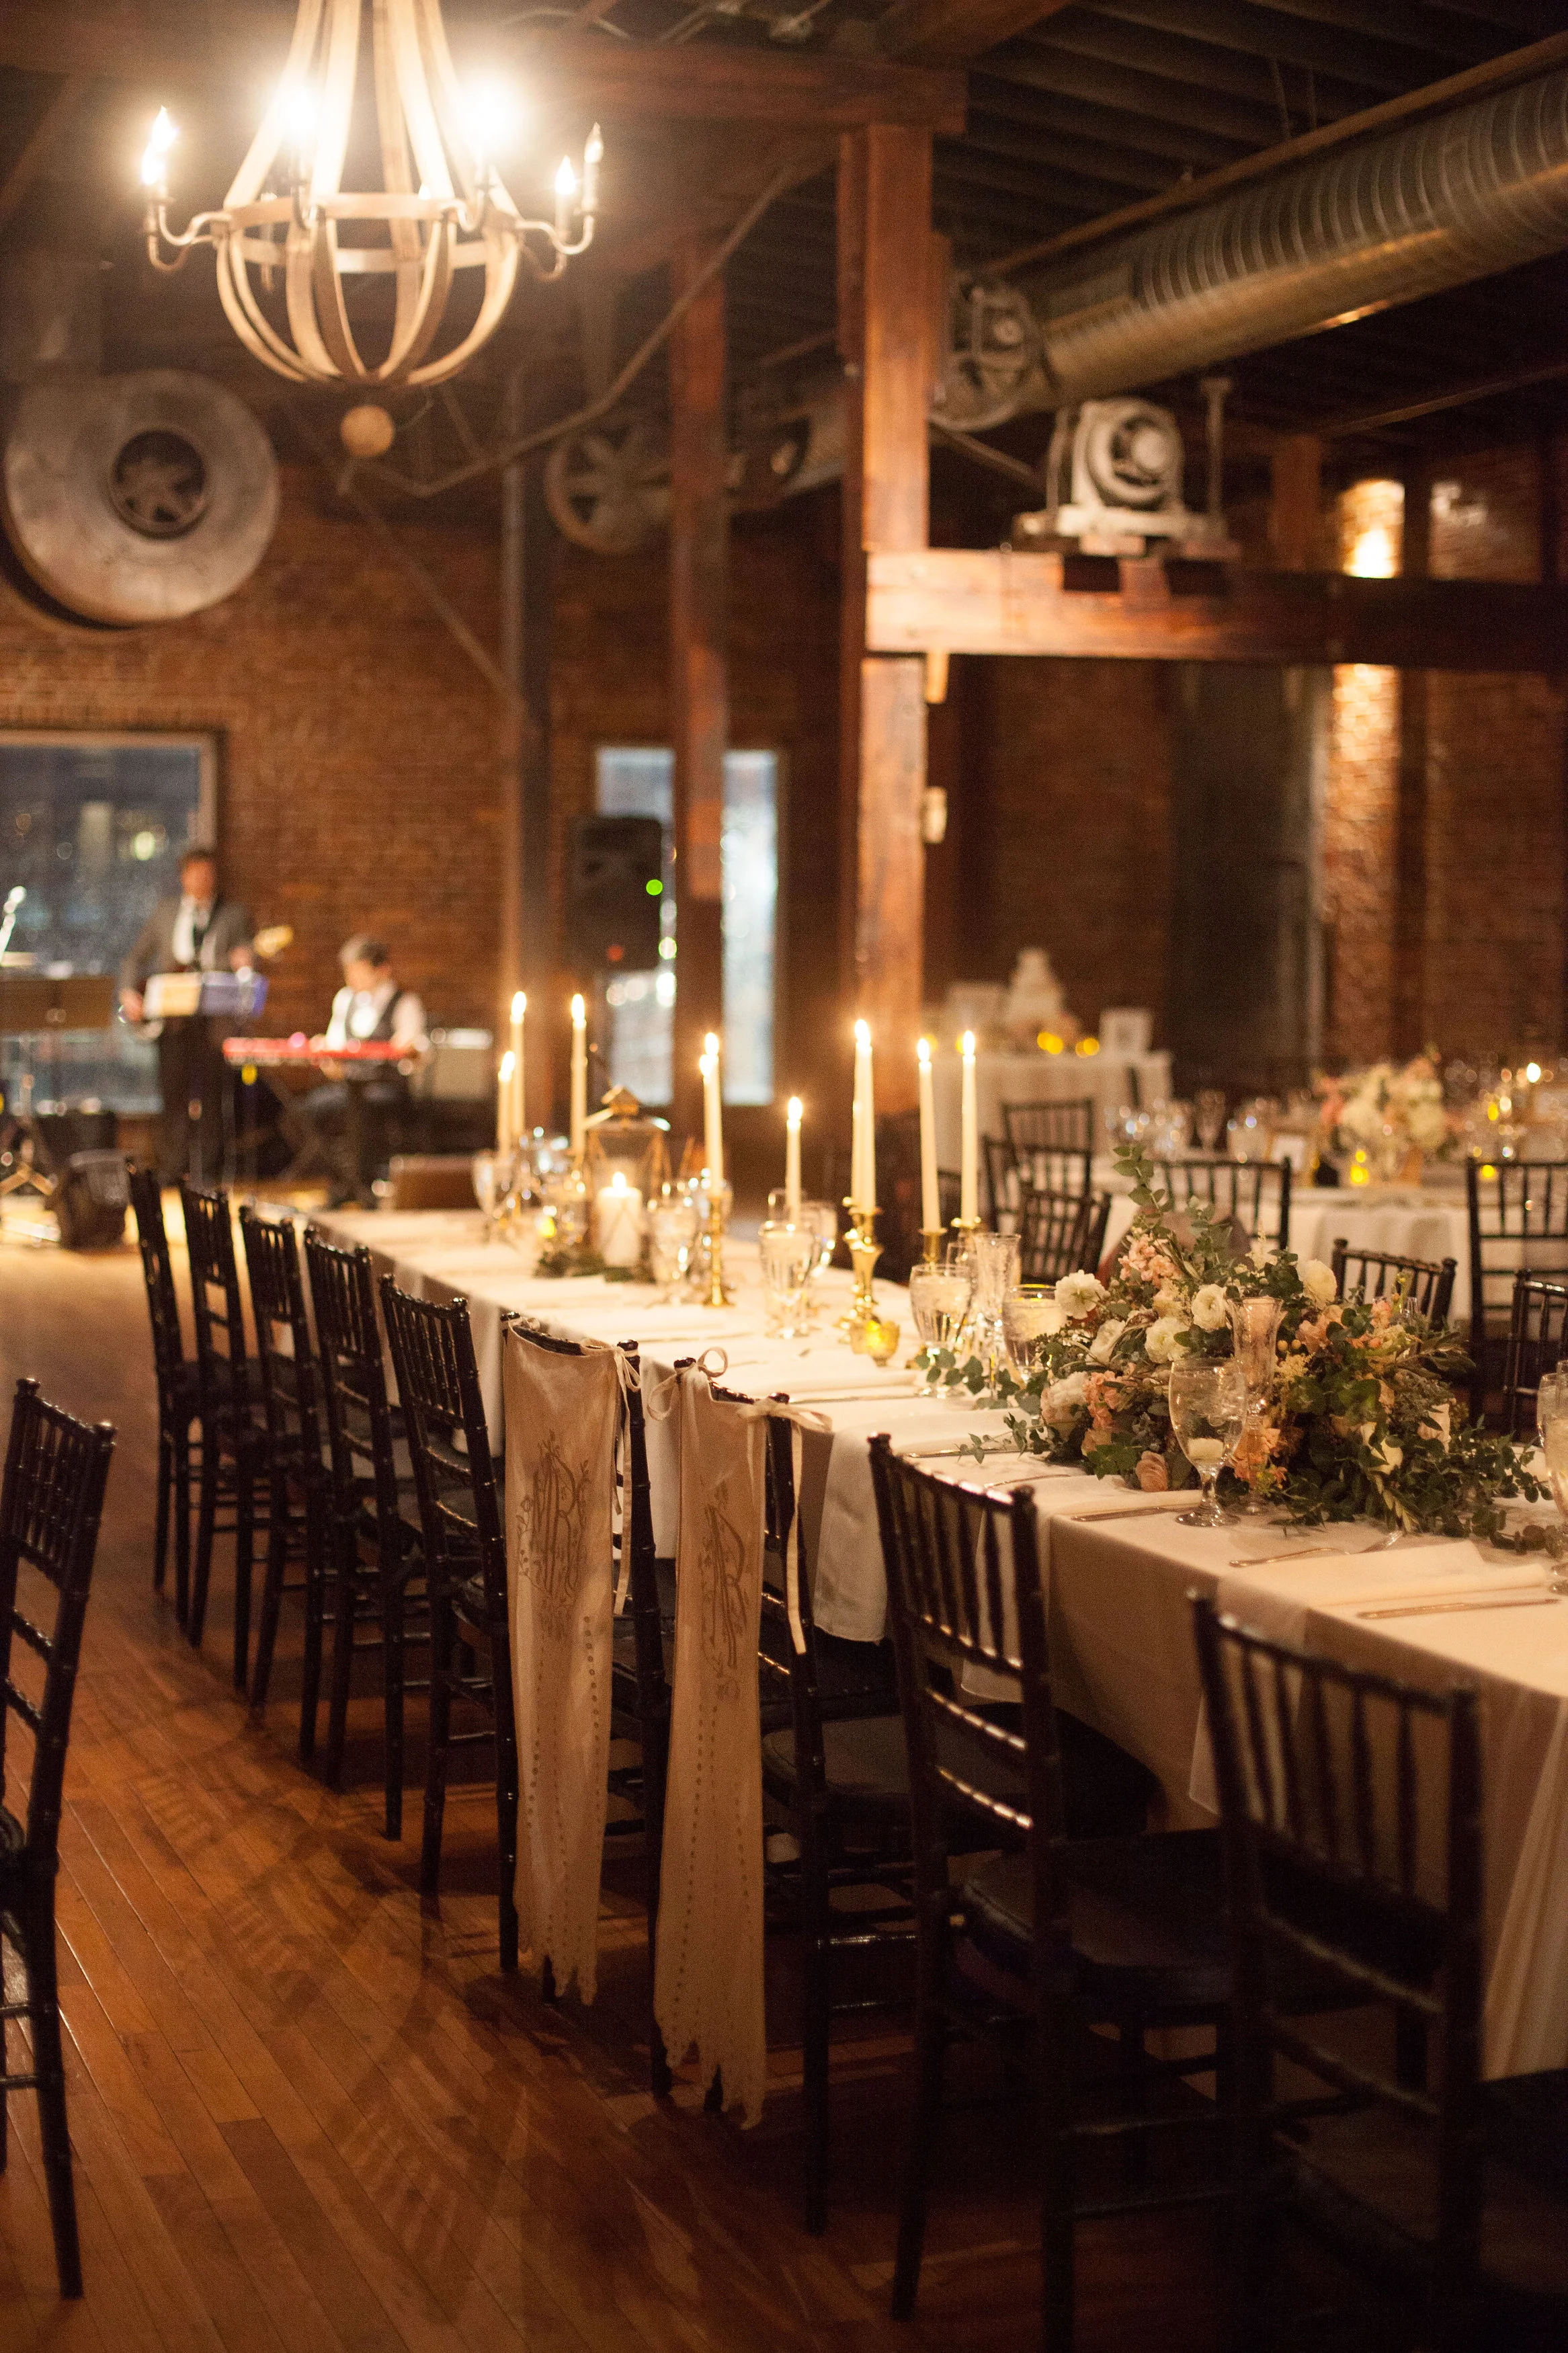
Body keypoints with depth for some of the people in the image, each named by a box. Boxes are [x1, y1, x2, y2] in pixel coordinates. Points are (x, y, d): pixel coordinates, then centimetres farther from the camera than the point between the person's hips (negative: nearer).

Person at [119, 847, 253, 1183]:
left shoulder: (233, 914, 8)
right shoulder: (165, 912, 14)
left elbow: (246, 955, 1)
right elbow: (136, 957, 17)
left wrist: (241, 962, -23)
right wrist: (129, 992, 1)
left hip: (214, 1018, -2)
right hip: (170, 1014, 2)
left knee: (210, 1095, -3)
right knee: (173, 1092, -1)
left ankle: (207, 1170, 3)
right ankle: (171, 1171, 6)